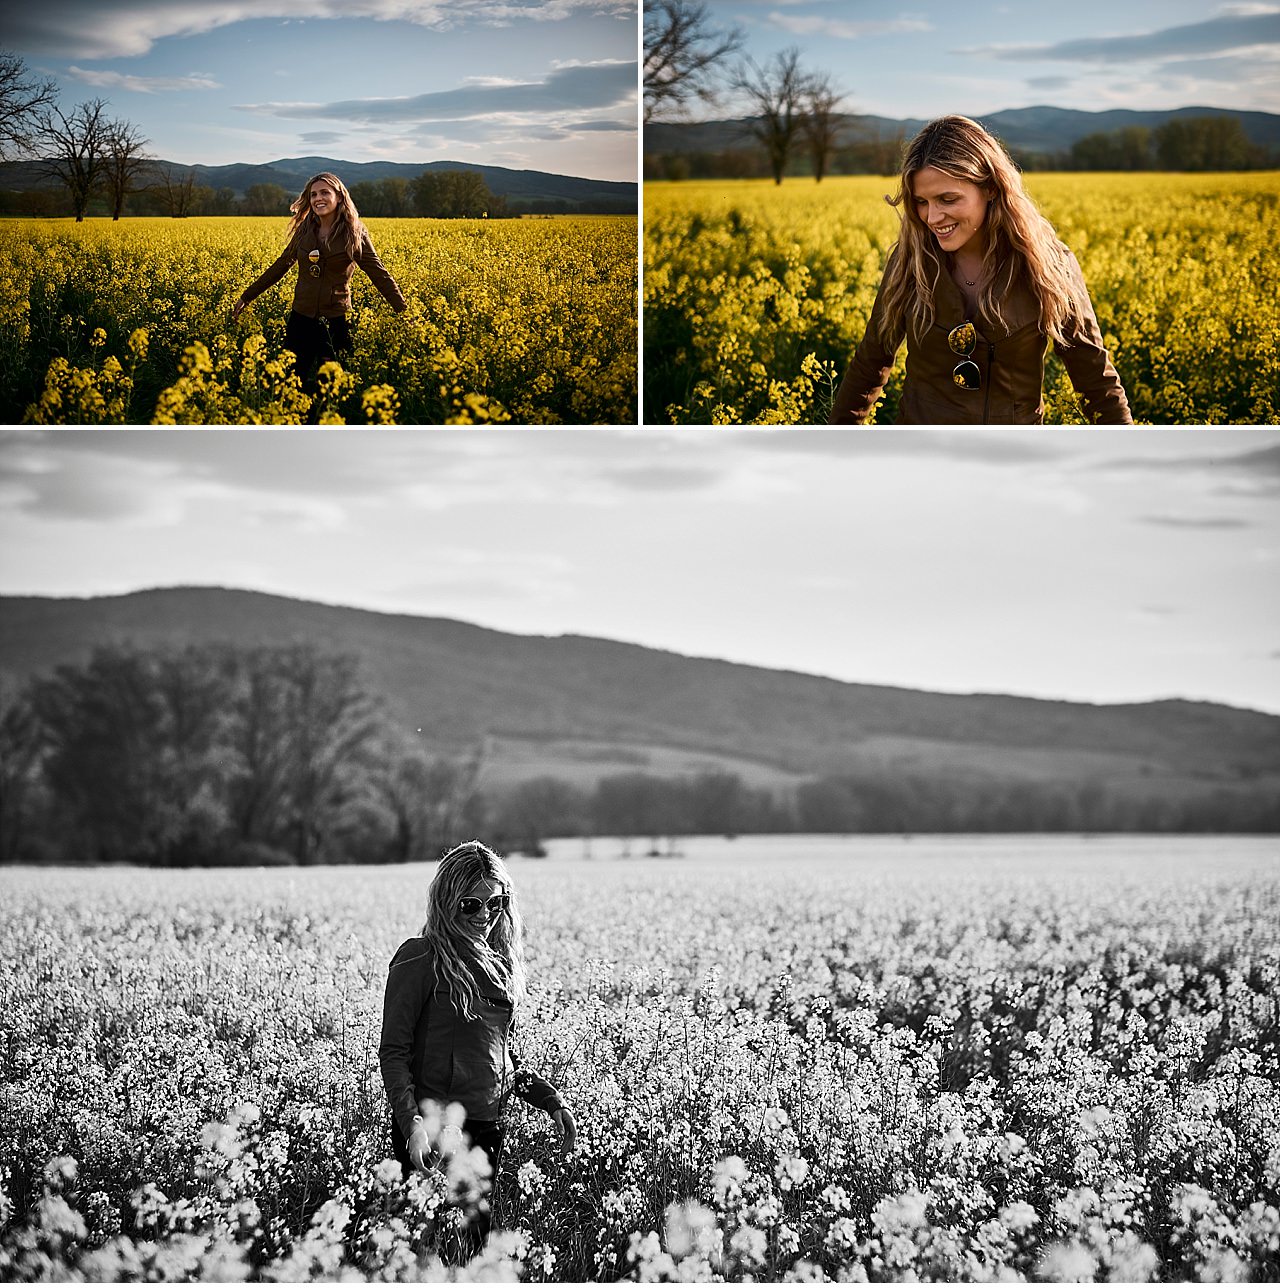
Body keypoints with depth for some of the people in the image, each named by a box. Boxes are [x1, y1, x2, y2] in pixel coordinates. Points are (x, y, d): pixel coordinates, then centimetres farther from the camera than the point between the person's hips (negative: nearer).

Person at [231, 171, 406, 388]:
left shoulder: (354, 234, -5)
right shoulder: (304, 230, 5)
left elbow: (379, 274, -4)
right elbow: (280, 267, 14)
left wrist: (404, 311, -9)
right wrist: (246, 297, 15)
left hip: (336, 321, -3)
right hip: (302, 318, 3)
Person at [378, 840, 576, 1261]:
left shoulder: (499, 962, 14)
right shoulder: (421, 958, -6)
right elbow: (393, 1051, -9)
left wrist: (551, 1100, 13)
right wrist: (412, 1124, -20)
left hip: (487, 1128, 7)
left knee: (475, 1242, 4)